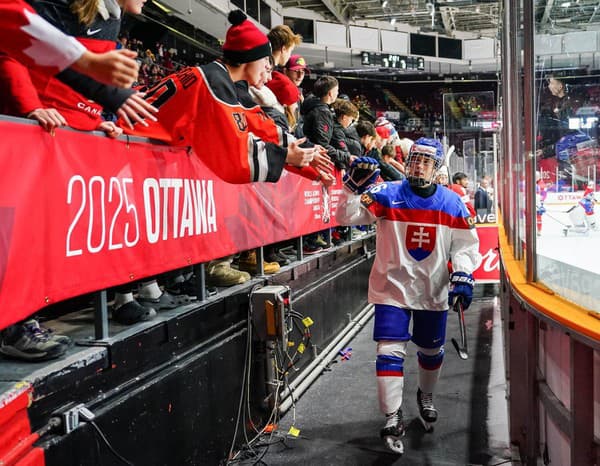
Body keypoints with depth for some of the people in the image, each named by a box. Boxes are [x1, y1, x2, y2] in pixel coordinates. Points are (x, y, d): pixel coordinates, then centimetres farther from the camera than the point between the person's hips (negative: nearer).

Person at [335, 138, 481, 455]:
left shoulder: (452, 203, -1)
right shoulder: (386, 195, -8)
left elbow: (466, 244, 3)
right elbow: (346, 217, -16)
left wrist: (462, 276, -11)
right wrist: (355, 186, -31)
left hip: (434, 291, 3)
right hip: (392, 287, -3)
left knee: (432, 351, 18)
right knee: (390, 351, -9)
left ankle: (425, 397, 45)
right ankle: (393, 418, -1)